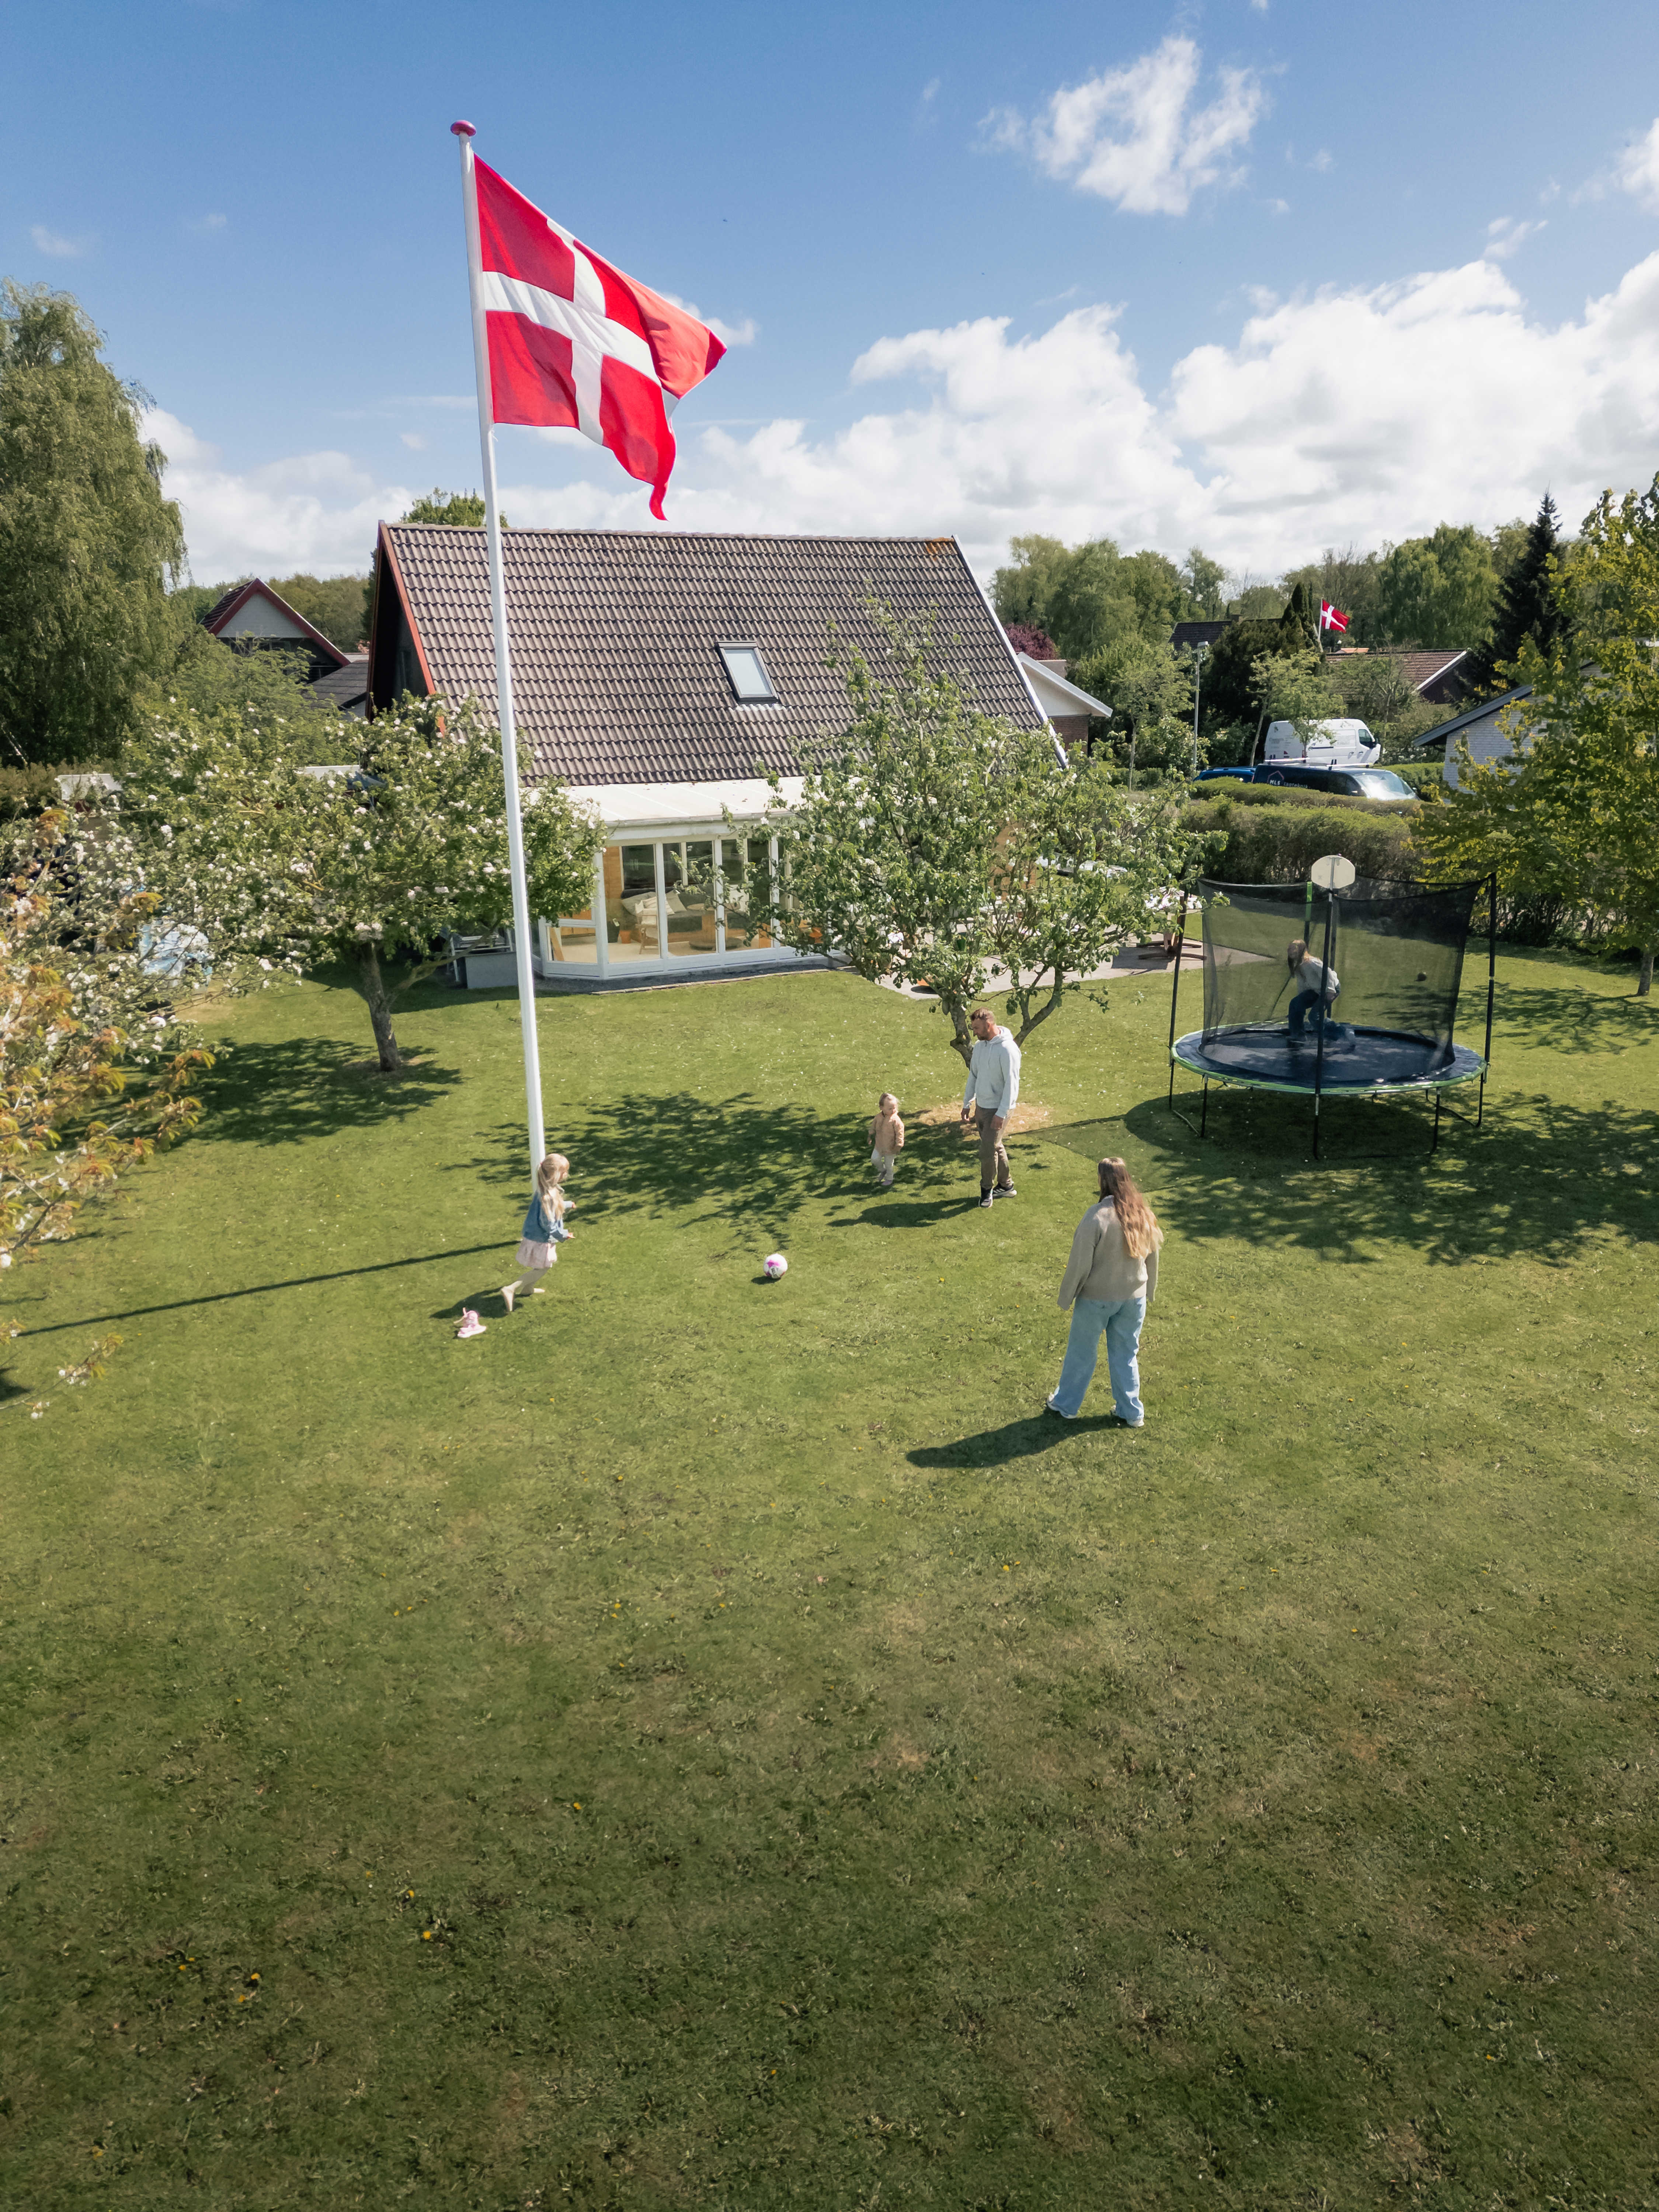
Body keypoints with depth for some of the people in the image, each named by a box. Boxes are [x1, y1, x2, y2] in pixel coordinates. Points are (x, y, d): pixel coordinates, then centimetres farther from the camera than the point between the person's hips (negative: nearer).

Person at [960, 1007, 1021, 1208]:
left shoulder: (1007, 1049, -20)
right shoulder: (979, 1046, 5)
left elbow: (1012, 1083, -21)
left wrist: (1002, 1114, -22)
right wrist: (967, 1103, 15)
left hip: (998, 1109, -8)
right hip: (981, 1106, 8)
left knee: (988, 1150, -6)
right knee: (995, 1147, 16)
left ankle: (987, 1188, 13)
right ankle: (1006, 1186, 28)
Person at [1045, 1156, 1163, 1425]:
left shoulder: (1097, 1216, -24)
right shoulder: (1144, 1215, -6)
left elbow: (1080, 1264, -19)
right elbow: (1152, 1259, 6)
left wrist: (1066, 1297, -6)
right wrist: (1149, 1292, 21)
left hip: (1096, 1299, -4)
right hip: (1134, 1298, 5)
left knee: (1081, 1353, 14)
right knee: (1126, 1355, 20)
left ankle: (1066, 1404, 32)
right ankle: (1131, 1412, 30)